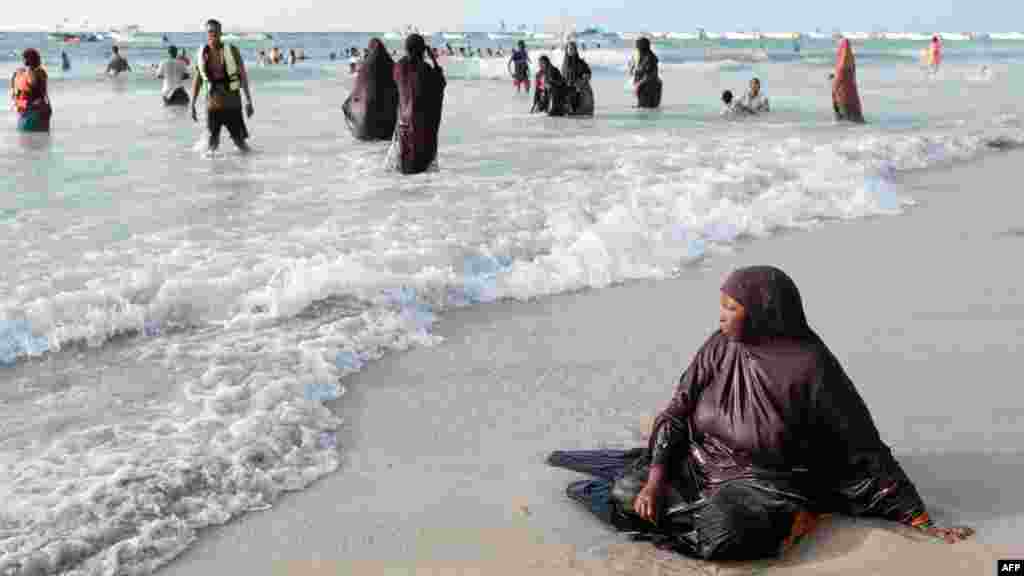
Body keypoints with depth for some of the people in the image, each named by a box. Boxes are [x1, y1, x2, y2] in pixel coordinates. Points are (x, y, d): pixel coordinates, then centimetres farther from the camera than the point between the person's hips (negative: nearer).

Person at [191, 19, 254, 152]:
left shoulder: (231, 51, -7)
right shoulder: (202, 54, 1)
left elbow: (243, 76, -5)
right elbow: (197, 80, 8)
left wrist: (249, 100, -8)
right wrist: (193, 105, 6)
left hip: (232, 103, -2)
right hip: (213, 104, 2)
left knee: (239, 140, 0)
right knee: (212, 142, 3)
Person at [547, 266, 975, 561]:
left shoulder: (811, 367, -22)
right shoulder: (721, 346, -6)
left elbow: (864, 450, -17)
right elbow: (679, 410, -2)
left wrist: (922, 523, -14)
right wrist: (656, 477, -15)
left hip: (769, 481, -5)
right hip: (704, 461, 5)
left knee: (720, 535, -34)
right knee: (630, 494, -16)